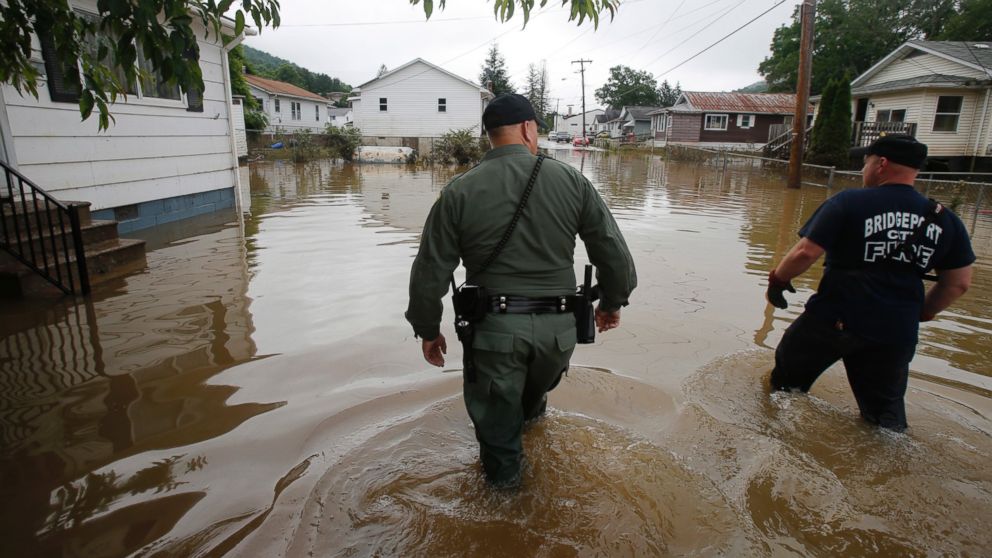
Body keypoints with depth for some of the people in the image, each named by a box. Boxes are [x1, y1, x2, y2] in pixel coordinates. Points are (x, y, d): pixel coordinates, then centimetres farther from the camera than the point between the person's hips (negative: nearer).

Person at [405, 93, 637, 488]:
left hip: (494, 325, -3)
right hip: (557, 326, 4)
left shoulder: (459, 192, -6)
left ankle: (502, 473, 39)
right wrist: (612, 302, 17)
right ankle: (531, 411, 65)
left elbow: (430, 272, -4)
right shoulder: (571, 181, -3)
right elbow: (613, 251, 1)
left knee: (495, 410, 20)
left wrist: (427, 330, 10)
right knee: (536, 388, 34)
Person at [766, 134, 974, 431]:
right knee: (887, 412, 20)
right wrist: (920, 314, 23)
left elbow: (805, 253, -17)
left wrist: (778, 279, 0)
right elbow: (959, 282, 10)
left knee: (787, 378, 17)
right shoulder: (944, 219, 5)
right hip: (898, 334, 4)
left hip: (834, 320, -4)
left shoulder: (848, 202, -11)